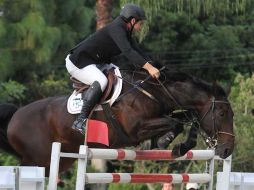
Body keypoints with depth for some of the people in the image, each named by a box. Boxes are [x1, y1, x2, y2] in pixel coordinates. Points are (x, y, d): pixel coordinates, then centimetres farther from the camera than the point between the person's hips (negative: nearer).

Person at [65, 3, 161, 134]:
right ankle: (80, 121, -34)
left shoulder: (126, 33, 11)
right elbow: (127, 51, -34)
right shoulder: (116, 29, -21)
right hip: (77, 62, -11)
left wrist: (152, 66, -3)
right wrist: (148, 67, -41)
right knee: (101, 81, -33)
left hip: (90, 63, 11)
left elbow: (136, 52, 14)